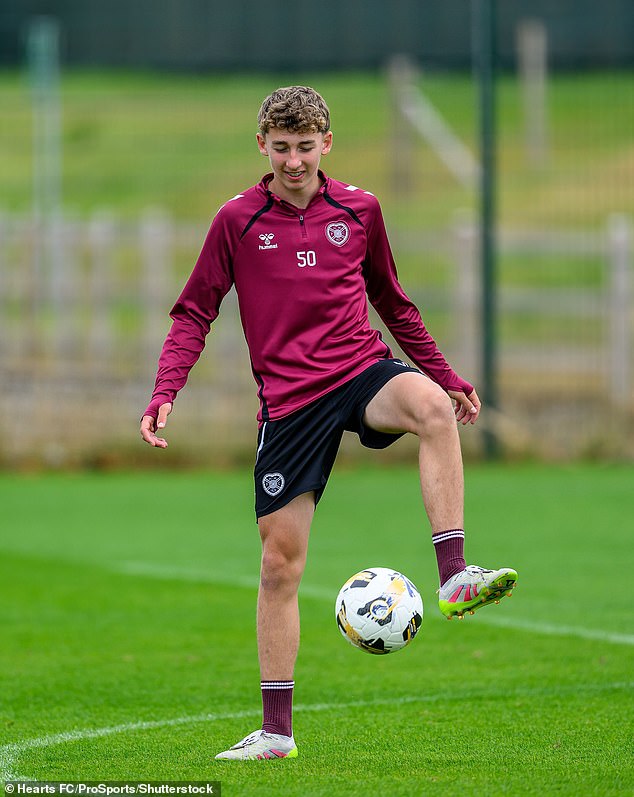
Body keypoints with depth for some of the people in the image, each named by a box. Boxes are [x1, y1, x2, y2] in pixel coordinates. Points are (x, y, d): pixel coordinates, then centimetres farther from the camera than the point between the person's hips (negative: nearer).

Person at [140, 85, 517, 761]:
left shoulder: (358, 211, 8)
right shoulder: (237, 221, 3)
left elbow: (393, 304, 21)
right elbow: (194, 313, 6)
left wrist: (448, 377, 23)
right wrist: (165, 394, -7)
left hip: (363, 370, 0)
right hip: (289, 398, 0)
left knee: (431, 405, -35)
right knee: (279, 560, -1)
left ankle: (454, 576, -37)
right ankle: (276, 730, 9)